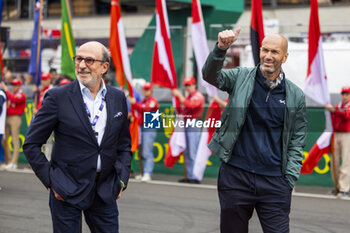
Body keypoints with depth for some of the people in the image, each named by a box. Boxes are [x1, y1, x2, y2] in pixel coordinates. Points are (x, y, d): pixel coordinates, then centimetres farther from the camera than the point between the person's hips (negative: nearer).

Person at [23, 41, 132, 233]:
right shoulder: (57, 97, -6)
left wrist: (121, 179, 4)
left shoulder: (118, 98, 6)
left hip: (105, 190, 3)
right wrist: (50, 180, -8)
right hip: (67, 191, -3)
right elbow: (31, 144, -3)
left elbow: (124, 144, 15)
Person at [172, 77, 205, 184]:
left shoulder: (198, 96, -6)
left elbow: (190, 105, -24)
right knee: (187, 153, 10)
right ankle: (189, 176, 14)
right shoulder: (188, 97, 22)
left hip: (194, 126, -9)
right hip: (186, 124, 9)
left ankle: (195, 177, -13)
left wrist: (179, 95, -21)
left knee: (193, 153, -12)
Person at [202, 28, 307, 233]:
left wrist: (290, 180, -2)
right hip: (235, 176, 0)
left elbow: (297, 141, 6)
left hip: (274, 181, 0)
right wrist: (221, 49, -30)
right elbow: (211, 76, -12)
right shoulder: (241, 78, 4)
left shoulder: (295, 95, 5)